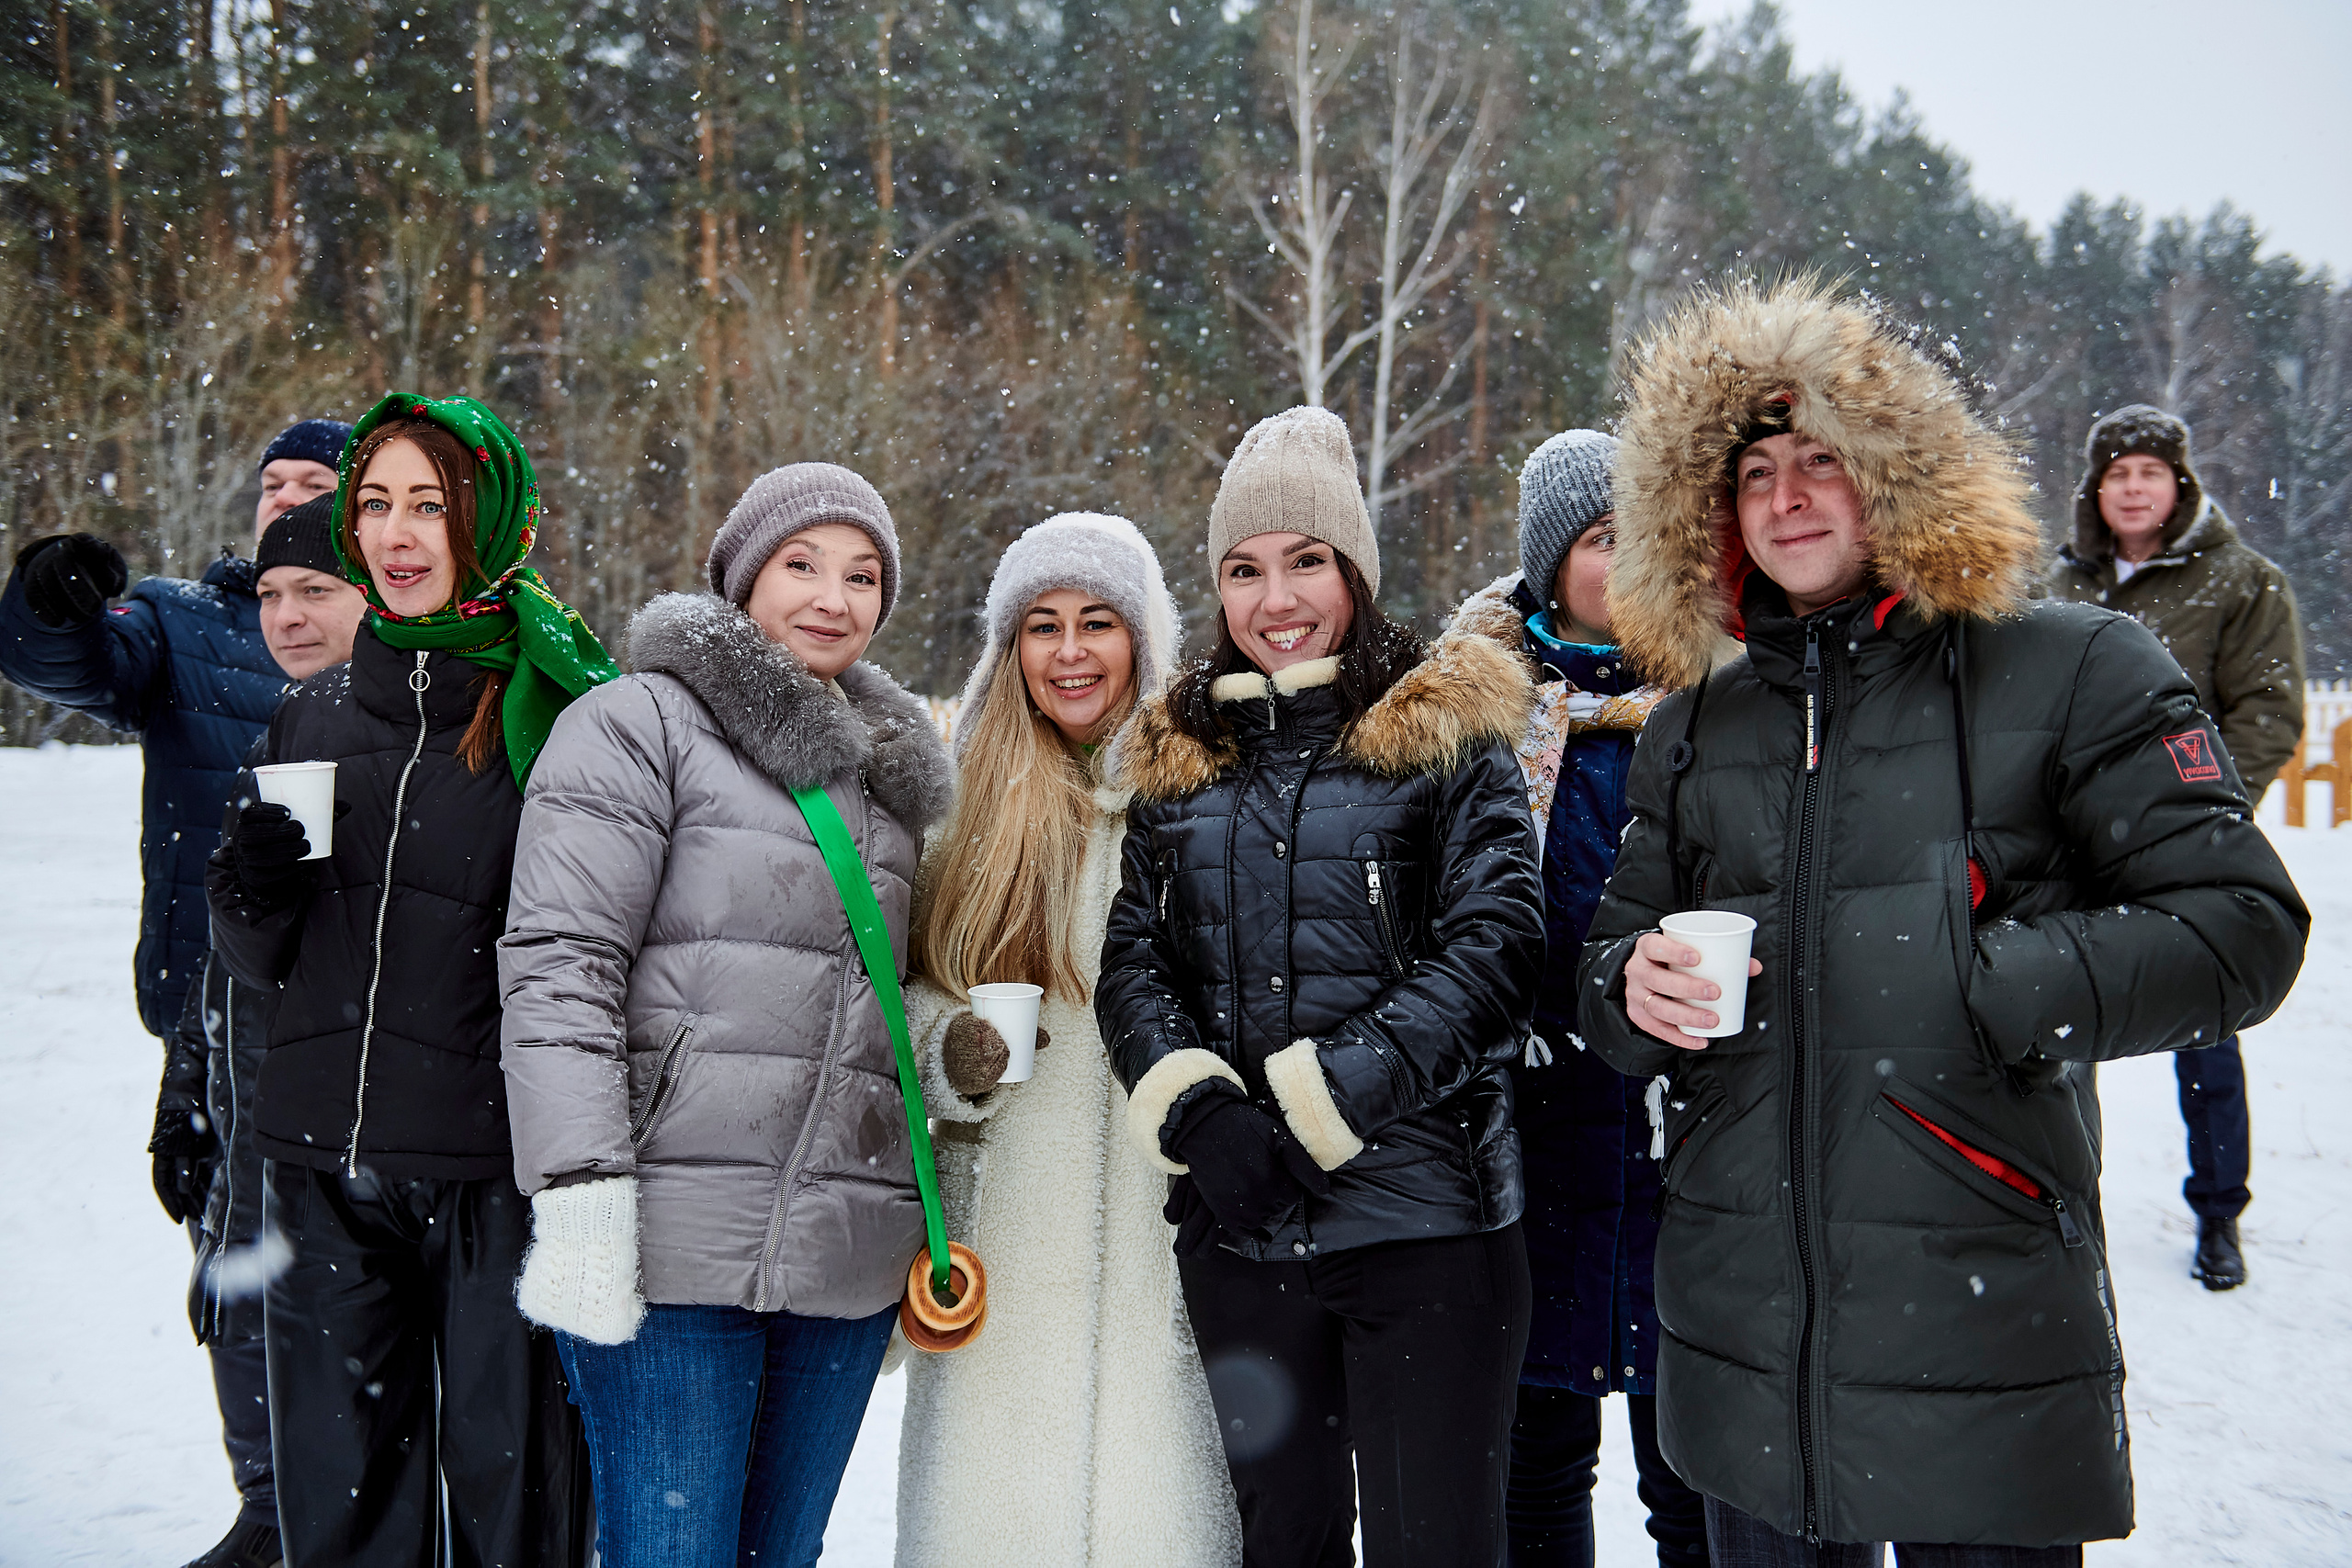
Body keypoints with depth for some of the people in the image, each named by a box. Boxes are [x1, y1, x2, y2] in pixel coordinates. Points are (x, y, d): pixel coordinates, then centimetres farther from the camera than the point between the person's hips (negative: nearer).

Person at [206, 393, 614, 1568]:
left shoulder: (567, 711, -5)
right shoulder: (315, 715, 11)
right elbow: (262, 962, 18)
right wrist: (254, 893, -4)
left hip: (498, 1170, -4)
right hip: (321, 1166, 5)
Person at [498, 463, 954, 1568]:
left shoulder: (894, 773, 20)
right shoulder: (640, 723, -1)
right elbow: (558, 964, -10)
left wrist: (923, 1232, 22)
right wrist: (579, 1190, -19)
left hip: (848, 1256, 6)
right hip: (674, 1240, -6)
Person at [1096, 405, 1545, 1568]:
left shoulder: (1445, 735, 0)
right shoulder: (1179, 758, 13)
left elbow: (1496, 944, -10)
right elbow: (1131, 962, 7)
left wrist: (1325, 1100, -18)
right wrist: (1193, 1110, -12)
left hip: (1422, 1219, -4)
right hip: (1236, 1226, 4)